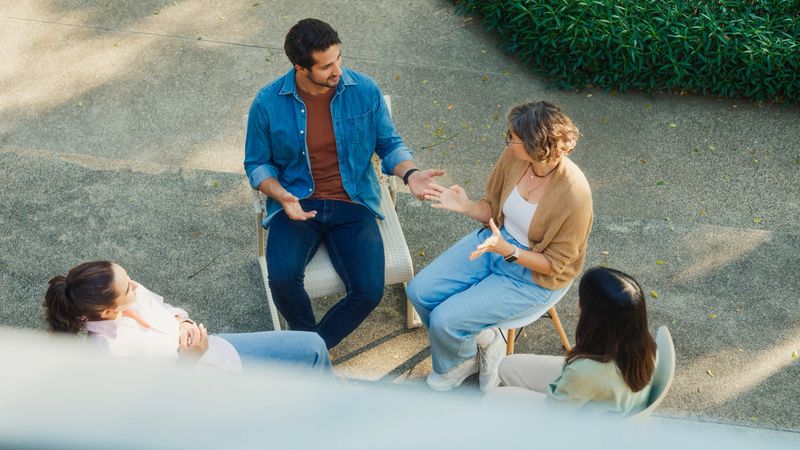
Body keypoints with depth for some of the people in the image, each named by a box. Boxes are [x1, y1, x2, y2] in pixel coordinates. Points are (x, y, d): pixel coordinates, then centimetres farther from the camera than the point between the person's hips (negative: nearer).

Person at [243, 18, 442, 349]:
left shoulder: (365, 91, -5)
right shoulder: (268, 103, -6)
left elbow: (389, 144, 6)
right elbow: (257, 163, 4)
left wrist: (409, 174, -15)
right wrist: (281, 195, -16)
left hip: (353, 204, 1)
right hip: (296, 205, 0)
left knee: (369, 291, -20)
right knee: (283, 279, -28)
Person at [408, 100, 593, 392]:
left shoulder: (573, 194, -30)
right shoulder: (513, 157, -13)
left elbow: (554, 263, -19)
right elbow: (494, 208, 4)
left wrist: (507, 250, -33)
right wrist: (466, 206, -17)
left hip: (535, 277, -6)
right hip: (496, 240, 7)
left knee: (445, 320, -16)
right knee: (420, 291, -6)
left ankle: (456, 365, 21)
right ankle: (483, 340, 15)